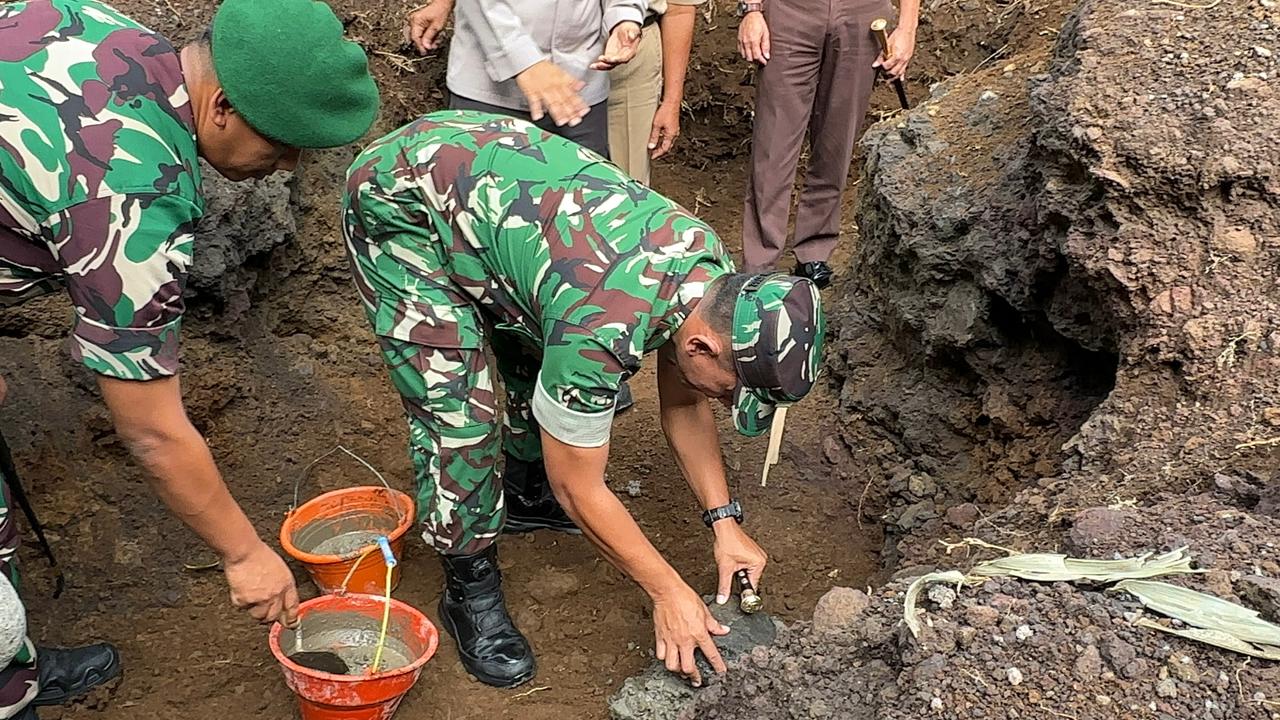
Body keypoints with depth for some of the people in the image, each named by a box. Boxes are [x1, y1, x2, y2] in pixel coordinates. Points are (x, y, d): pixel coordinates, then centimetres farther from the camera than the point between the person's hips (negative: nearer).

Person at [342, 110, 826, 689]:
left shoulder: (712, 268, -12)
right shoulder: (603, 325, -36)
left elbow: (685, 407, 4)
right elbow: (578, 487, -21)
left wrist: (725, 522, 0)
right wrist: (668, 592, -12)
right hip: (398, 199, -7)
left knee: (546, 369, 9)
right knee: (458, 415, -13)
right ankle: (471, 589, 7)